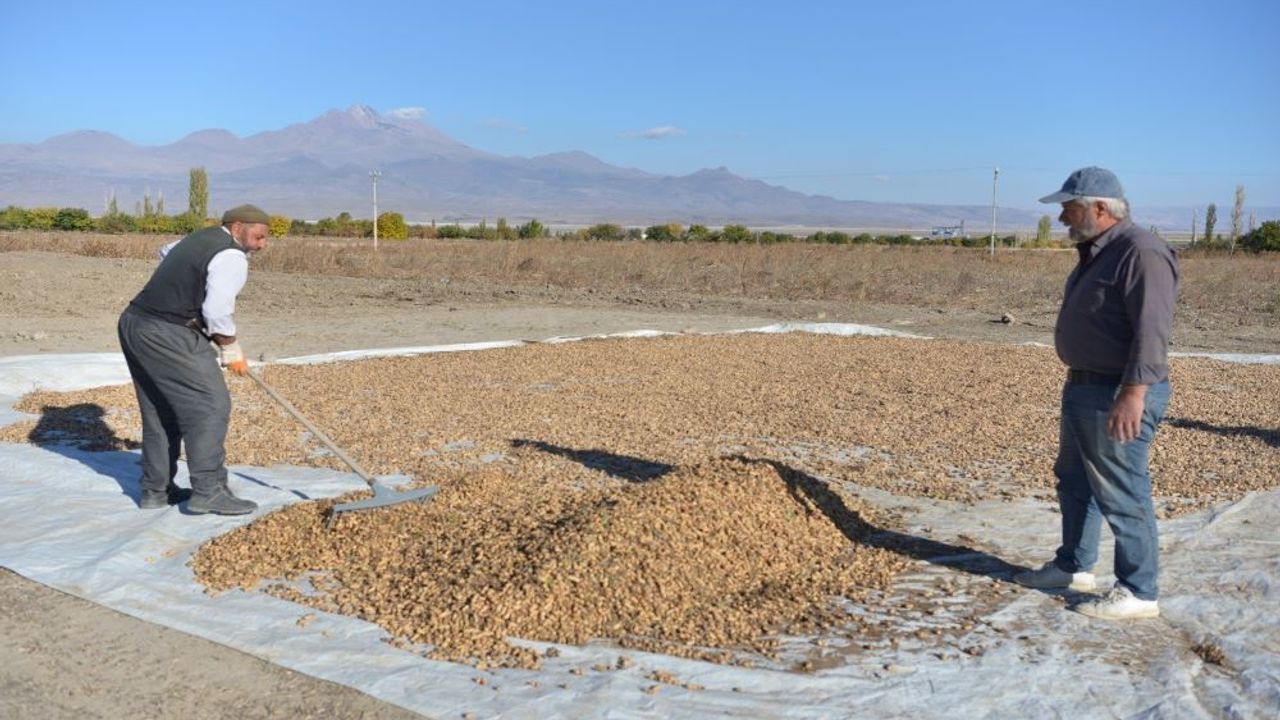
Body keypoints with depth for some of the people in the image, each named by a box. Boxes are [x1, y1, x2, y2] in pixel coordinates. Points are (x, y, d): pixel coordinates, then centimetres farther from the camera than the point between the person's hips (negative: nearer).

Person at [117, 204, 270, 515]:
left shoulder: (202, 237, 19)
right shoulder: (232, 257, -11)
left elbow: (166, 252, 40)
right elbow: (217, 310, -20)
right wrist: (231, 351, -7)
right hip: (169, 336, -10)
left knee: (160, 413, 15)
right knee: (209, 405, -7)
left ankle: (156, 490, 21)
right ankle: (208, 491, -8)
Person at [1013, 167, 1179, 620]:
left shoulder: (1141, 252, -18)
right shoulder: (1096, 253, 14)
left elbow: (1152, 329, -25)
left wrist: (1133, 394, -30)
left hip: (1119, 396, -11)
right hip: (1084, 388, 11)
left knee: (1122, 495, -2)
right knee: (1074, 481, 20)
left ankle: (1138, 593, 10)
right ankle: (1074, 567, 36)